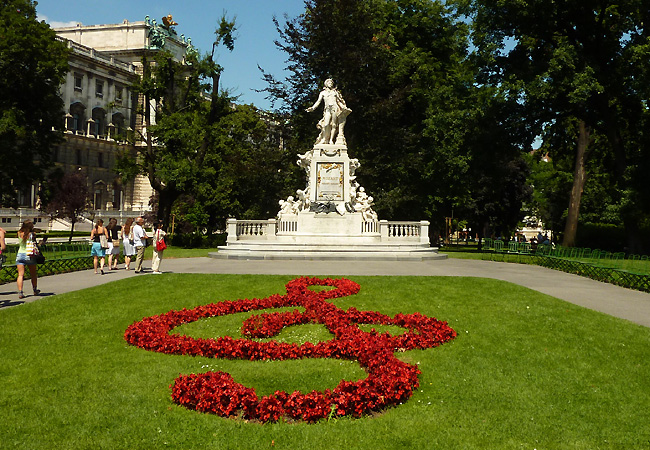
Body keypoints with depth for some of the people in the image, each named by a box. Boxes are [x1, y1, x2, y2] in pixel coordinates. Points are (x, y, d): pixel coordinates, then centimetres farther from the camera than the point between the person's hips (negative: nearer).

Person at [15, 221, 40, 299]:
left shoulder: (19, 233, 3)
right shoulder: (31, 234, -7)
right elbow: (34, 246, -6)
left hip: (20, 255, 3)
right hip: (29, 256, -2)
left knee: (20, 274, -1)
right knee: (33, 274, 16)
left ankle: (20, 292, -12)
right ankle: (35, 290, 28)